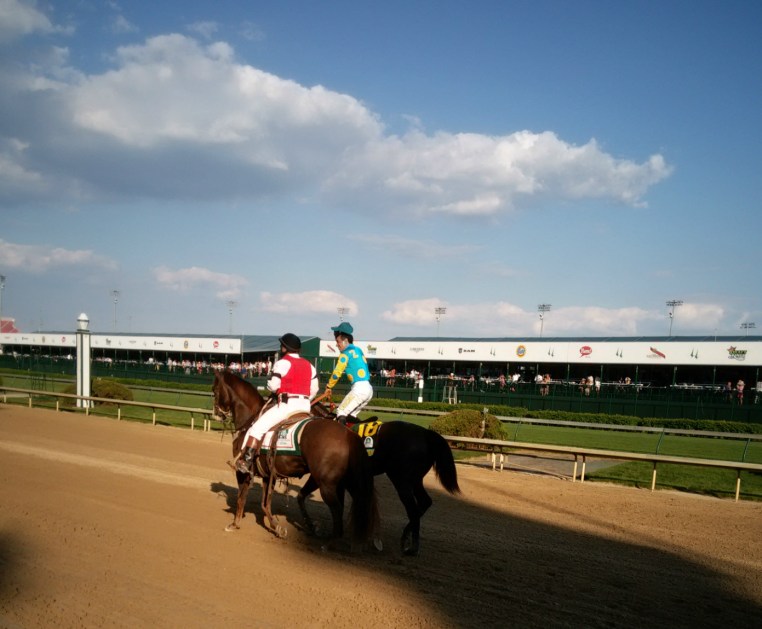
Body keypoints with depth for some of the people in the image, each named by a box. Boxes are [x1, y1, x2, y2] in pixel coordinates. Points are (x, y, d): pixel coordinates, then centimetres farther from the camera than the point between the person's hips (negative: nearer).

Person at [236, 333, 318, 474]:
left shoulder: (282, 363, -5)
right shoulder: (309, 365, 15)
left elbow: (273, 386, -10)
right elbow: (314, 389, 13)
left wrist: (277, 391, 12)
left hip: (288, 403, -7)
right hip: (305, 405, 7)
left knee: (257, 427, -5)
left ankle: (245, 460, -12)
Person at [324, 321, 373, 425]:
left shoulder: (346, 353, -4)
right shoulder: (358, 350, 20)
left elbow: (337, 373, -5)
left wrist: (329, 386, 7)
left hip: (359, 389, -8)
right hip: (369, 389, 8)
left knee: (341, 412, -3)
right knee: (351, 414, 20)